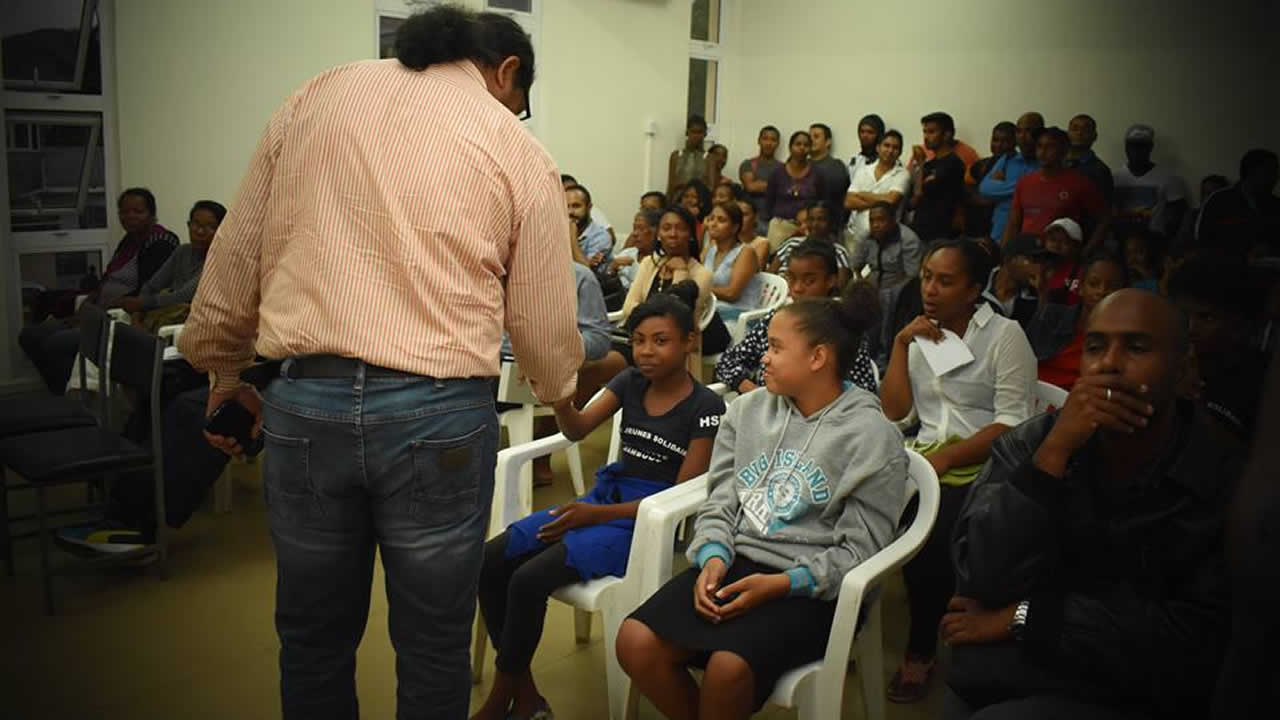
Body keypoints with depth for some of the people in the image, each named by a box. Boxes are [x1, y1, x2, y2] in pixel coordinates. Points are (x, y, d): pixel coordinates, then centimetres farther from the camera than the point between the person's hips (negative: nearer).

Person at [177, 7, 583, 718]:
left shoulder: (317, 97, 11)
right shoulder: (517, 151, 3)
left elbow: (234, 254, 12)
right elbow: (546, 330, 6)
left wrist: (221, 367, 27)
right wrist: (562, 398, 28)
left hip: (303, 401, 3)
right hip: (437, 413, -2)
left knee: (313, 640, 20)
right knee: (432, 650, 14)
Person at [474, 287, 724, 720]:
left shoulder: (705, 406, -10)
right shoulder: (630, 382, 8)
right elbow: (577, 430, -3)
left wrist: (599, 515, -17)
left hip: (647, 520, -7)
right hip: (605, 496, 7)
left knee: (529, 580, -24)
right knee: (490, 560, -10)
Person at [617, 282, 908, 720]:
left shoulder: (872, 437, -5)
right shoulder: (747, 411, 9)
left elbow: (858, 549, -8)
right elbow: (719, 503, 8)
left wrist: (781, 584, -19)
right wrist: (713, 558, -12)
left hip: (810, 588, -4)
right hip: (734, 564, 5)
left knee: (728, 667, -31)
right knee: (635, 643, -17)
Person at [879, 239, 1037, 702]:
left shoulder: (1005, 335, -3)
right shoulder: (919, 336, 15)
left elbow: (1012, 423, -11)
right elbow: (895, 411, 6)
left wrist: (946, 457, -20)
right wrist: (901, 344, -2)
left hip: (983, 467, -4)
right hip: (928, 461, 5)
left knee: (928, 537, -29)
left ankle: (922, 650, -5)